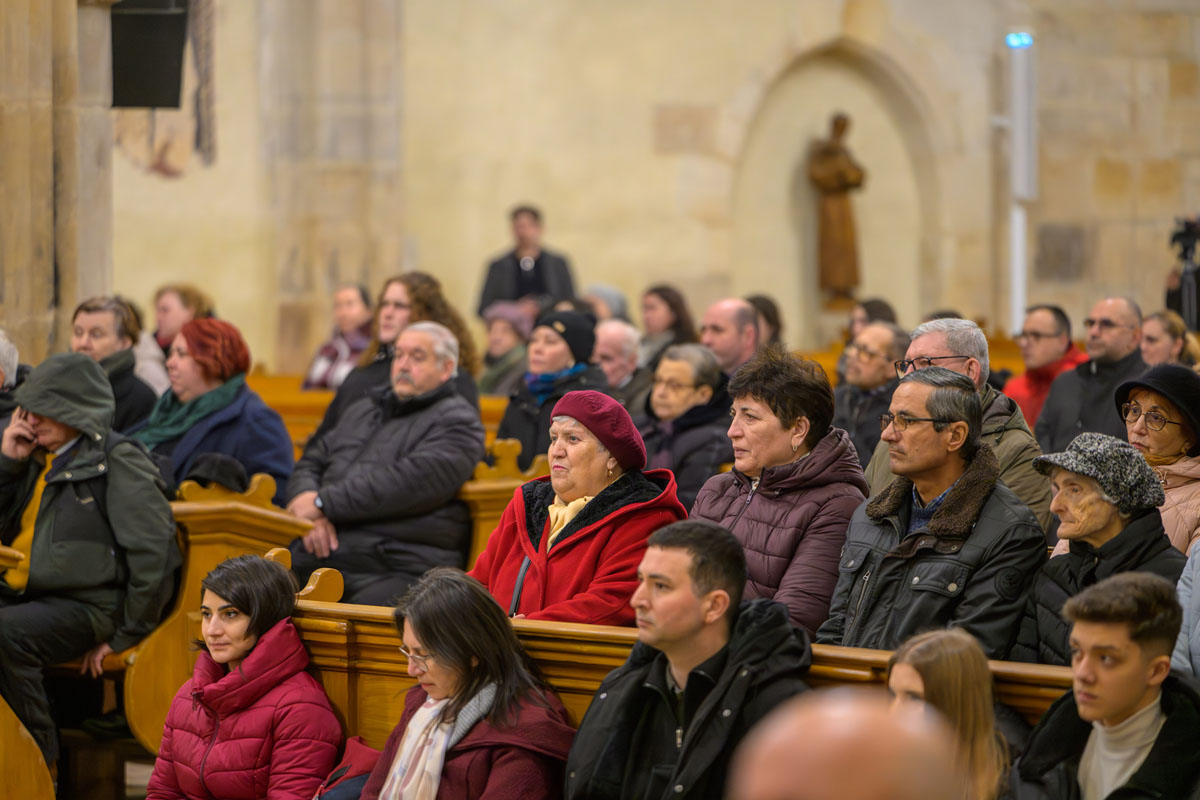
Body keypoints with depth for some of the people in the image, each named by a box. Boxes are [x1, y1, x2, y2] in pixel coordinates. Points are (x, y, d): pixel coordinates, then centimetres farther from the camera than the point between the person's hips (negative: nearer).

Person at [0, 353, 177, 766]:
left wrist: (125, 635, -9)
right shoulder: (36, 457, 17)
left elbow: (152, 552, -10)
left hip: (86, 604, -7)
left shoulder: (117, 461, -5)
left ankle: (40, 760, -21)